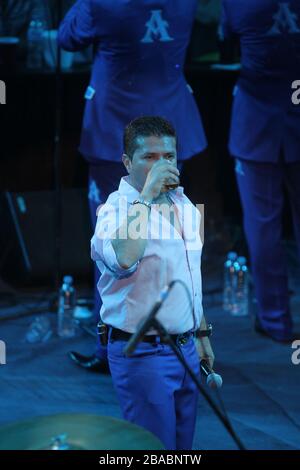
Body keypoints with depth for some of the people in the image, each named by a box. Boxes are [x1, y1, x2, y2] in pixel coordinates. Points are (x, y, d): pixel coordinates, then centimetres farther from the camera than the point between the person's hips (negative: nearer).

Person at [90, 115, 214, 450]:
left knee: (184, 444, 15)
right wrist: (148, 194, -30)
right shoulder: (116, 208, -15)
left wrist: (201, 333, 22)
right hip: (142, 352, -7)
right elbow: (123, 260, -38)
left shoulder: (183, 204, 10)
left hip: (185, 347, 8)